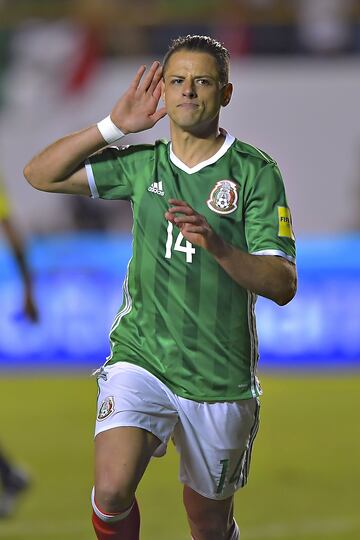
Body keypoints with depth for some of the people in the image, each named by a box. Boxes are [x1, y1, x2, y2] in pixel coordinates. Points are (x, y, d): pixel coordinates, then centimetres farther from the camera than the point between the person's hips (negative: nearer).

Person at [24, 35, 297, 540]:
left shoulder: (255, 171, -5)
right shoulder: (142, 163, 7)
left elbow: (282, 285, -12)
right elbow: (40, 174, 8)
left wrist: (216, 244, -29)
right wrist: (113, 127, -2)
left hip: (220, 379, -1)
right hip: (140, 356, 1)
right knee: (112, 490, -22)